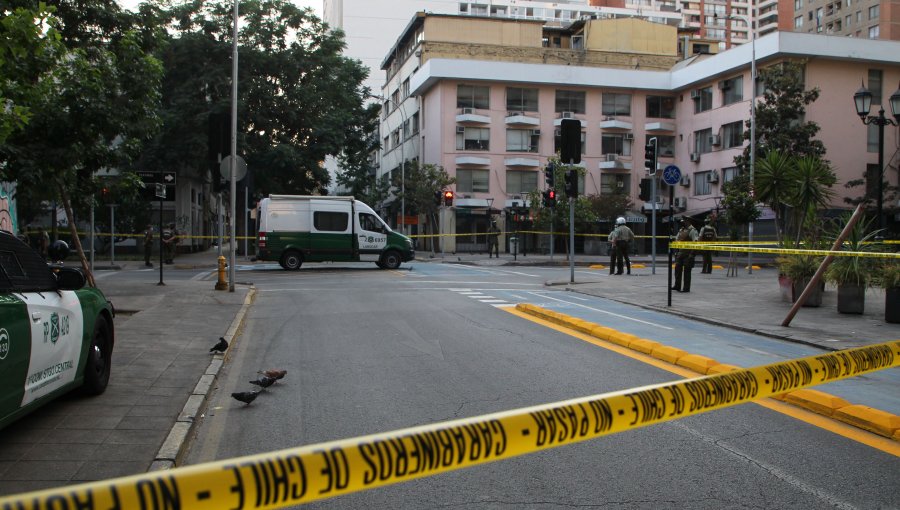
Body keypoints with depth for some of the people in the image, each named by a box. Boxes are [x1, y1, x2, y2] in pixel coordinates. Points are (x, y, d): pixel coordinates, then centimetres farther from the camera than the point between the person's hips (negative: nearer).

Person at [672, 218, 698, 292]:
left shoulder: (692, 230, -11)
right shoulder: (681, 230, 15)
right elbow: (677, 240, 24)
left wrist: (691, 254, -22)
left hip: (688, 254, -8)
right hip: (680, 252, 8)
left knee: (686, 270, -4)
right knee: (678, 268, 9)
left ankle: (686, 288, 2)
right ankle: (677, 286, 19)